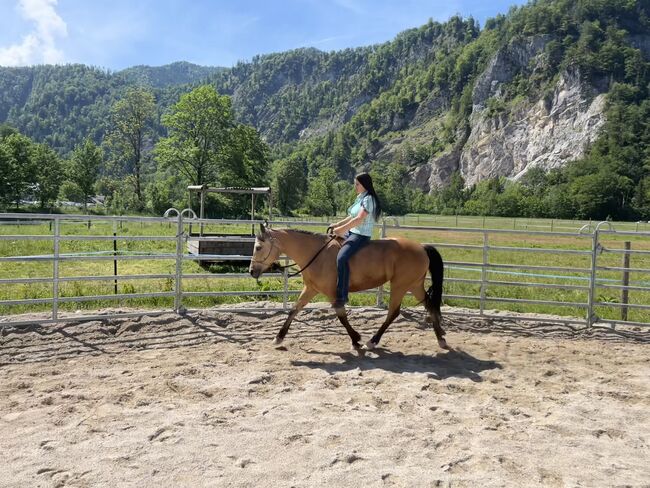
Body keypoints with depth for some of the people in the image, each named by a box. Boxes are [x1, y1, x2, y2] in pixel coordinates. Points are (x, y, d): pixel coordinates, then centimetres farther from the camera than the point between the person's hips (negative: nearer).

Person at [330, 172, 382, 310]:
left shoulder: (368, 199, -12)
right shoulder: (360, 198, 18)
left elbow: (359, 219, -23)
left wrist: (342, 229, -22)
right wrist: (337, 225, 13)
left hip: (361, 236, -11)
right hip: (352, 233, 11)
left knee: (341, 258, -32)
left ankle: (342, 296, -31)